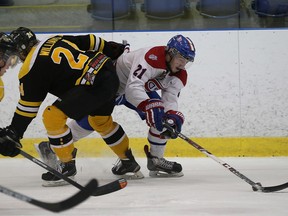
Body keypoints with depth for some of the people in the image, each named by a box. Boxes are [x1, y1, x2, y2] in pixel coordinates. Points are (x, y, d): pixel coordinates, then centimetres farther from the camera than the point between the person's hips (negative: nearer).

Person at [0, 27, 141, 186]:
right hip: (110, 73, 10)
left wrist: (13, 135, 1)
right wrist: (114, 49, 34)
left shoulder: (32, 67, -6)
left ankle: (67, 166, 0)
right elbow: (90, 42, 21)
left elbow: (28, 107, -5)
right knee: (101, 121, 31)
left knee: (53, 115, -10)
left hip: (94, 85, -10)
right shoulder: (55, 40, 15)